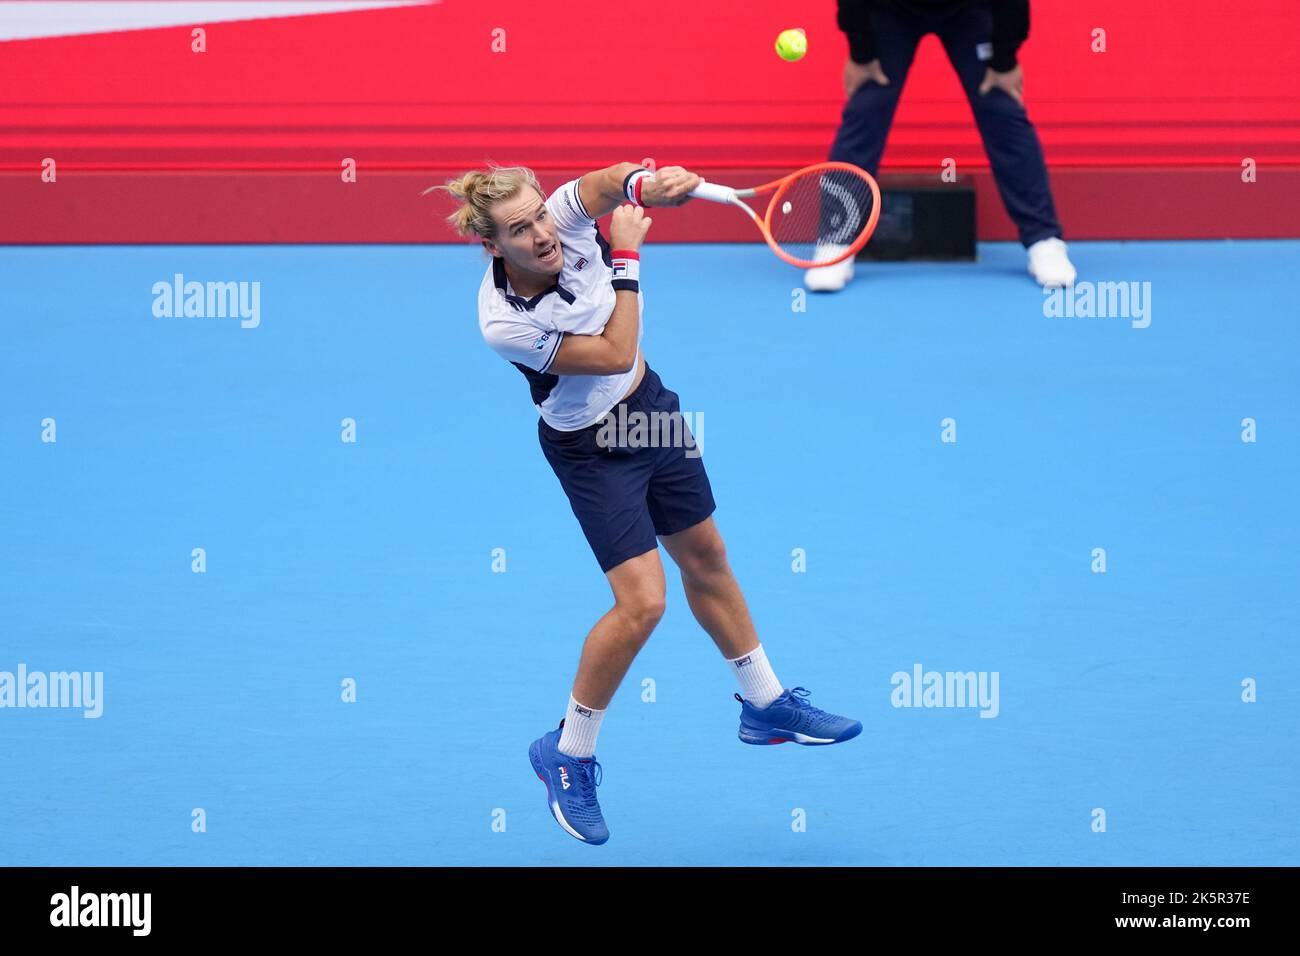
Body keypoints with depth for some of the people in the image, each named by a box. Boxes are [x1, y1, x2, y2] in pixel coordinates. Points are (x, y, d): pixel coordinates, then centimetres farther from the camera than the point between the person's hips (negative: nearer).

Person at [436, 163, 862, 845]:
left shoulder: (567, 218, -21)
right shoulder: (504, 322, -31)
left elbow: (610, 181, -12)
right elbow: (615, 354, -28)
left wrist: (645, 182, -35)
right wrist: (627, 256, -25)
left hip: (650, 406, 7)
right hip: (591, 448, -7)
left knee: (706, 558, 21)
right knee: (642, 600, -15)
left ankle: (766, 703, 40)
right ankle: (567, 752, 5)